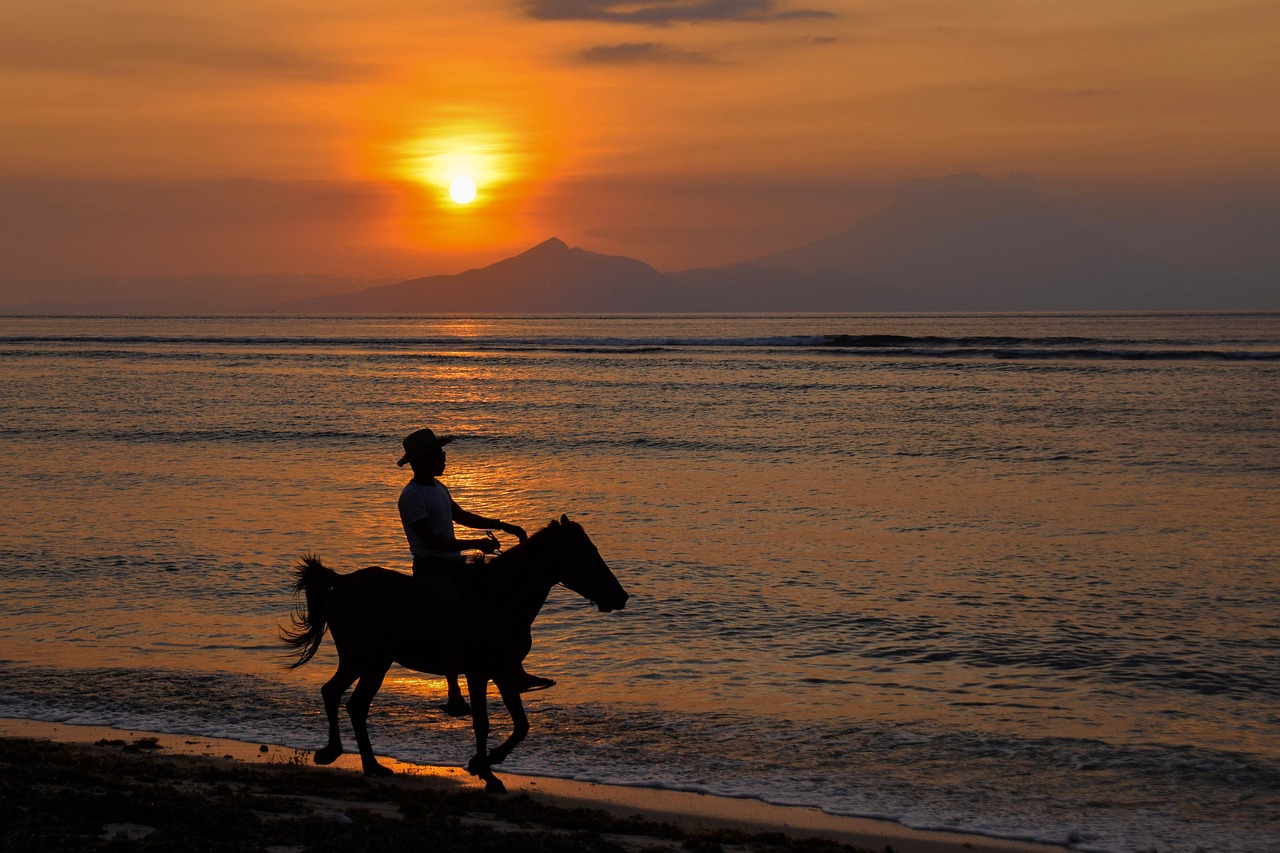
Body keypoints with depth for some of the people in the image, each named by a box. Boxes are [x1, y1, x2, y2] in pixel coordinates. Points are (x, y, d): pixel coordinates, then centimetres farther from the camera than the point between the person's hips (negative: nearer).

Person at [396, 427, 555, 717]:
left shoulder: (437, 487, 15)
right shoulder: (411, 496, -14)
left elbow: (462, 516, 29)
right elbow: (431, 541, -21)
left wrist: (502, 526, 22)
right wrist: (476, 545, -21)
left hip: (453, 564, 10)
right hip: (429, 566, -10)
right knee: (453, 612, -31)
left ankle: (517, 674, 15)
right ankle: (454, 696, -33)